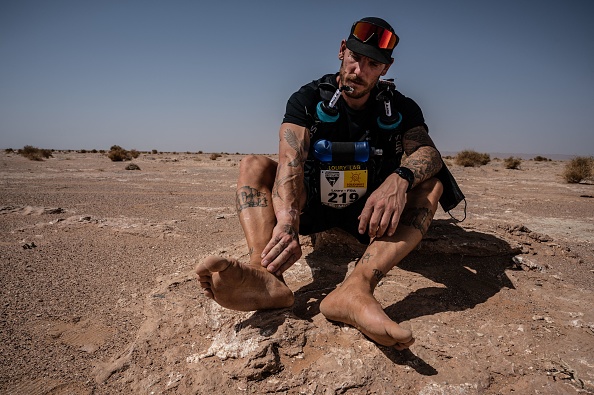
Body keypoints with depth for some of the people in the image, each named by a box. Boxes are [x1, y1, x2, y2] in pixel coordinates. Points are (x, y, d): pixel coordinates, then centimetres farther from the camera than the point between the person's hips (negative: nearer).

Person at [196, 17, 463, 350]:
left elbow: (429, 153, -20)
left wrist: (399, 179, -45)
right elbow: (291, 161, -25)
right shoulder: (309, 99, -7)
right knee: (254, 165, -20)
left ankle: (357, 287, -51)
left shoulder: (401, 109, -2)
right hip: (314, 206, 0)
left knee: (431, 184, -25)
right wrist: (287, 222, -44)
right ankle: (266, 275, -48)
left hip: (368, 213, 1)